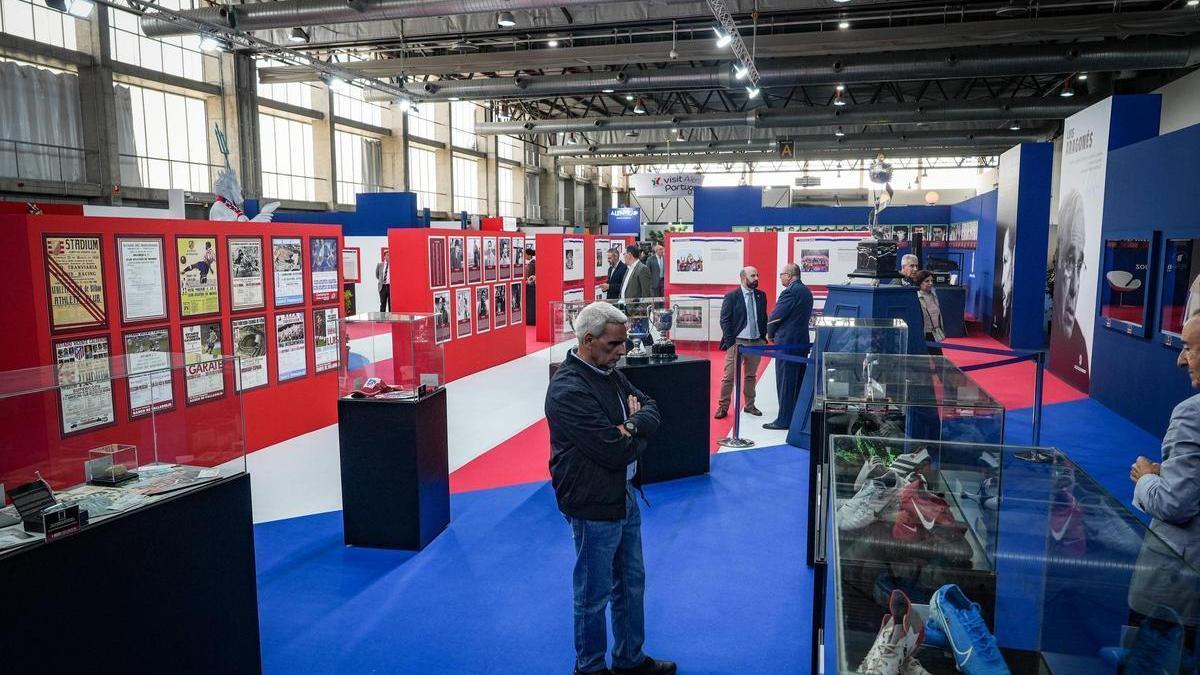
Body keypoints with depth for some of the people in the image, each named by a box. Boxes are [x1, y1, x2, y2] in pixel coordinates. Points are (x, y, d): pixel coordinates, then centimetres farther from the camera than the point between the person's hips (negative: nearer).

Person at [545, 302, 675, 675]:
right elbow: (615, 451, -26)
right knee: (594, 595, 10)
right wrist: (638, 434, -6)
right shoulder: (568, 390, -25)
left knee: (632, 583, 22)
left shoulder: (610, 373, 3)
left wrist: (631, 425, -19)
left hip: (625, 496, 9)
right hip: (595, 505, -9)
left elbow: (652, 410, 3)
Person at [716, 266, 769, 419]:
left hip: (756, 342, 4)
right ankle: (723, 407, 7)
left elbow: (764, 318, 15)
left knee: (751, 376, 15)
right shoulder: (731, 296, -5)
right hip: (737, 342, -4)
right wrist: (730, 342, -12)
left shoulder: (761, 296, 8)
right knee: (729, 377, -2)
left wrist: (763, 337, 5)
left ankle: (749, 405, 27)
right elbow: (725, 321, -6)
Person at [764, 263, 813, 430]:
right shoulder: (806, 291, 13)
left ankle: (784, 419, 0)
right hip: (803, 341, 9)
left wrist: (770, 334, 3)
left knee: (785, 382, -3)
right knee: (799, 381, 14)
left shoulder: (790, 291, -15)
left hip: (787, 342, -9)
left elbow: (776, 315, -15)